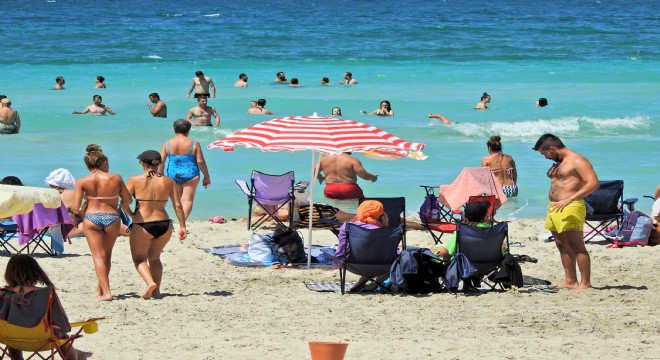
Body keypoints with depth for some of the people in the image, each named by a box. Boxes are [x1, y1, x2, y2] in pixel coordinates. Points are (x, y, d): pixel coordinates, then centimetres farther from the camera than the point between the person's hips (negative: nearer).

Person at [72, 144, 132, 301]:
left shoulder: (82, 182, -4)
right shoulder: (116, 178, -2)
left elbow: (75, 208, -8)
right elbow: (127, 200, 4)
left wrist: (81, 214, 14)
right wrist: (127, 211, 26)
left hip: (91, 218, -1)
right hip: (112, 217, 1)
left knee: (98, 256, 2)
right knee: (107, 255, 19)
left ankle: (106, 292, -9)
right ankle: (100, 288, 28)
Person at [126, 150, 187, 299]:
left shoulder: (135, 180, -6)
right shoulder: (168, 181, 2)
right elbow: (178, 206, 2)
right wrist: (182, 226, 8)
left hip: (142, 225, -3)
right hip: (164, 225, 4)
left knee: (139, 258, 14)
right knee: (154, 257, 24)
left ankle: (150, 282, -11)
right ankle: (156, 290, 16)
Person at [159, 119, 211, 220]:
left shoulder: (167, 144, 0)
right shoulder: (194, 144, -6)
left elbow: (160, 161, -1)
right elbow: (200, 162, -6)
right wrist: (206, 177, 5)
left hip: (173, 175, 2)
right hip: (190, 174, -2)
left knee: (178, 200, 16)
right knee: (187, 200, -2)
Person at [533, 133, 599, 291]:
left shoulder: (577, 161, -10)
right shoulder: (558, 163, 20)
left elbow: (593, 183, -20)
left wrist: (568, 199, -25)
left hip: (570, 208, -10)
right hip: (555, 208, 10)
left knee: (577, 246, -10)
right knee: (562, 245, 9)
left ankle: (585, 283, -10)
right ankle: (570, 281, 13)